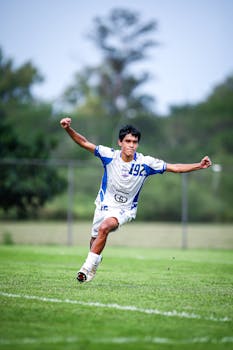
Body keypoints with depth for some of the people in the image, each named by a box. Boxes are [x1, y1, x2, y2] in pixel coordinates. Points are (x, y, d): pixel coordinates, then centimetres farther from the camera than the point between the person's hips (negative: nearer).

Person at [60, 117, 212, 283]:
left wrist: (199, 165, -19)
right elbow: (84, 142, -14)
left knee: (104, 227, -30)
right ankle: (95, 260, 47)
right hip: (105, 204, 3)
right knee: (95, 239, 11)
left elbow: (174, 168, -10)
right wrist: (69, 129, -30)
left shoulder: (145, 162, -15)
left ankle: (89, 266, -20)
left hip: (125, 209, -2)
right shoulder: (110, 155, -14)